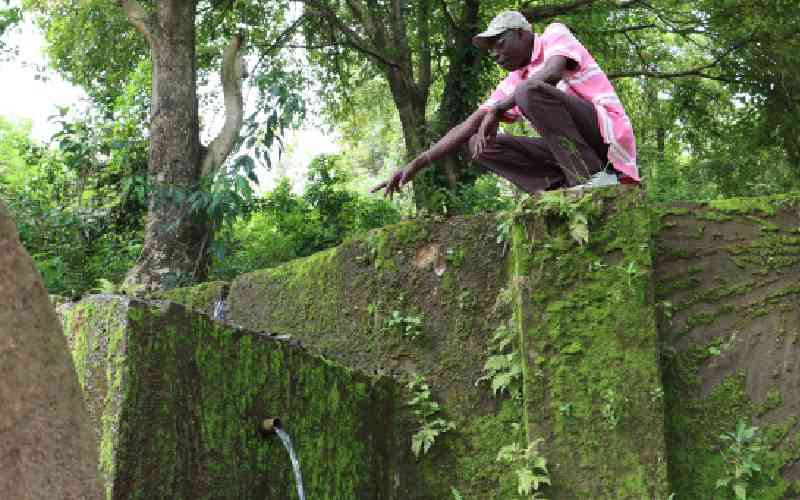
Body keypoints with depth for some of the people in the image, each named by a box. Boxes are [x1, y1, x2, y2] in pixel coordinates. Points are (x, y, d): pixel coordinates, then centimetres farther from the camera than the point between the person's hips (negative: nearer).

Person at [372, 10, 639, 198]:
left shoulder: (555, 34, 0)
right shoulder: (512, 83, 15)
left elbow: (553, 72, -24)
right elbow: (468, 127, 10)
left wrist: (498, 109, -18)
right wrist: (416, 164, 1)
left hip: (606, 133, -7)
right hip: (570, 147, 7)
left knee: (529, 91, -26)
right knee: (482, 145, 1)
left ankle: (589, 179, -25)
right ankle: (563, 189, -14)